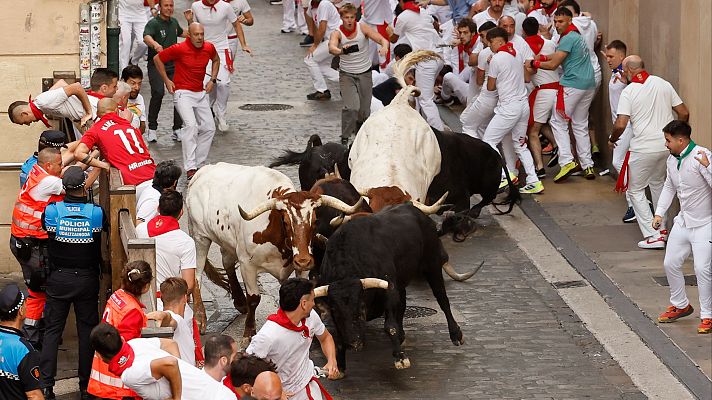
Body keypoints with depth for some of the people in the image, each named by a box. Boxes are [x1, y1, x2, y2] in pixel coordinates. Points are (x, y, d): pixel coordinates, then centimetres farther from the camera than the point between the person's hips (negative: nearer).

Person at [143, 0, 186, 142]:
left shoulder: (174, 22, 13)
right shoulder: (153, 23, -9)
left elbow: (181, 33, 37)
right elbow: (146, 37, -32)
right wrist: (155, 44, -52)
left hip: (173, 64, 5)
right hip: (156, 65, -5)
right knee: (158, 92, -23)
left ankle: (177, 130, 1)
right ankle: (152, 129, -10)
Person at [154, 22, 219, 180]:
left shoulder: (209, 48, -1)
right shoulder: (179, 49, -16)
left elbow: (216, 60, 23)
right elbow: (157, 59, -2)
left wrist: (213, 80, 11)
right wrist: (166, 81, -2)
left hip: (201, 93, 7)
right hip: (183, 93, -7)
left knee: (209, 128, 6)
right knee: (191, 125, -23)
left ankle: (196, 163, 18)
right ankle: (190, 169, -27)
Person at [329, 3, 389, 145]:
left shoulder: (362, 27, -10)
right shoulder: (337, 33, -13)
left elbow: (382, 40, -16)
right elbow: (331, 47, -35)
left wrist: (384, 47, -42)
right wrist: (341, 51, -59)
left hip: (365, 74, 2)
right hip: (347, 75, -2)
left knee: (364, 110, 8)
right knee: (351, 107, -21)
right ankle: (345, 139, -8)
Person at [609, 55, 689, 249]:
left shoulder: (628, 91, -9)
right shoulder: (663, 84, 5)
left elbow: (620, 124, -16)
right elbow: (684, 113, 7)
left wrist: (612, 139, 4)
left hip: (644, 148, -6)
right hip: (667, 146, 6)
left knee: (635, 190, 8)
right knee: (658, 183, 28)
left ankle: (653, 236, 0)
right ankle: (662, 228, 34)